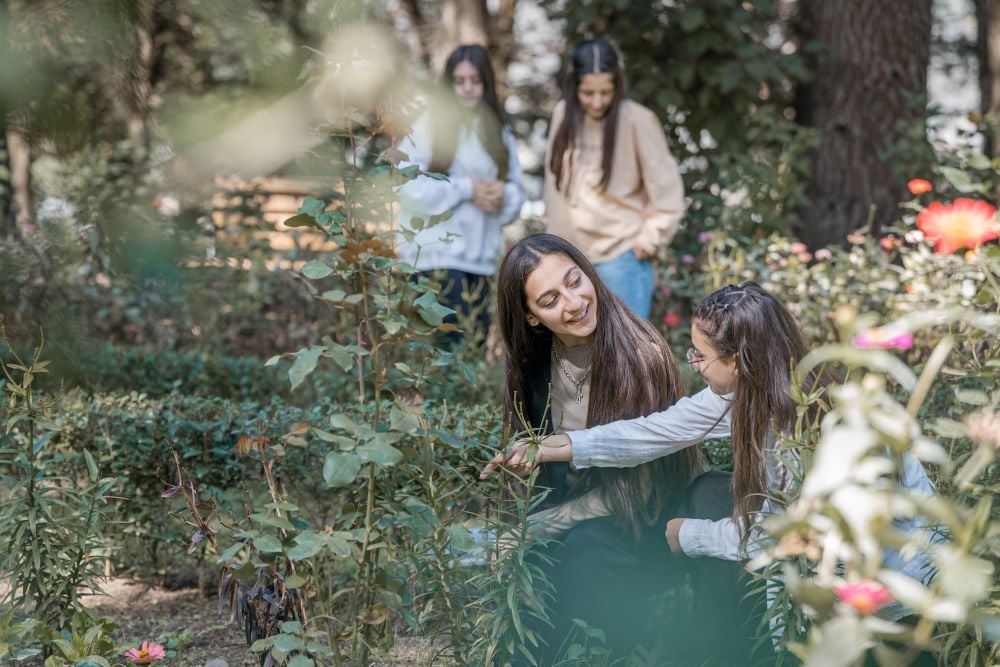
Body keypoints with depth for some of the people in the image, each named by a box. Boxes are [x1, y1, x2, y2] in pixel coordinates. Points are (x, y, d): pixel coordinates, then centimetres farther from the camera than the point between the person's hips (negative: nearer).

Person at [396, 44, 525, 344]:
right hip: (436, 254, -5)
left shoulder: (499, 132, 14)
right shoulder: (428, 125, -3)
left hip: (481, 256, 5)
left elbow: (516, 192, 13)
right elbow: (408, 185, -13)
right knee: (449, 344, -12)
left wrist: (502, 195, -11)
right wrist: (467, 189, -13)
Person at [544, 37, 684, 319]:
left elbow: (667, 191, -7)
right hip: (571, 256, 6)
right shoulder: (563, 116, 2)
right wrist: (556, 236, 12)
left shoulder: (636, 120, -13)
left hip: (621, 256, -6)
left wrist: (648, 240, -10)